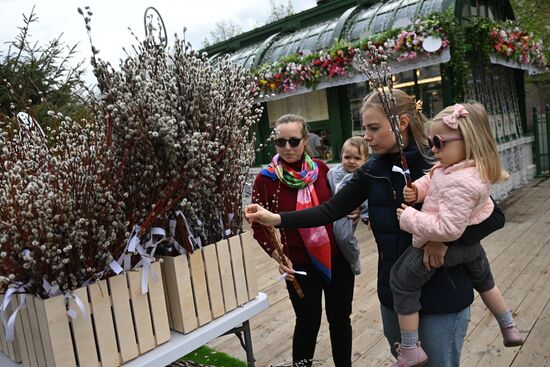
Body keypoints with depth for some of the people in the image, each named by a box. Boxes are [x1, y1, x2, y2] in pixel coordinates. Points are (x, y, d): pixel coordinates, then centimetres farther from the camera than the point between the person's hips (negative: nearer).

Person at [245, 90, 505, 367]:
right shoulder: (373, 170, -1)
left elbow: (494, 216, -13)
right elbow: (331, 210, -5)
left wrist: (446, 238, -27)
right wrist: (277, 219, -15)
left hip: (442, 297, -4)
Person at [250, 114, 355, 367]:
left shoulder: (321, 169, -3)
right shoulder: (265, 179, -11)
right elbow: (259, 226, -4)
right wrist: (276, 254, -17)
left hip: (338, 257, 3)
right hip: (300, 264, -3)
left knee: (340, 318, 18)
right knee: (308, 323, 11)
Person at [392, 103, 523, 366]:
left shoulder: (459, 183, -35)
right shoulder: (472, 167, -4)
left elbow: (448, 228, -37)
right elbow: (431, 179, 9)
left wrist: (409, 219, -28)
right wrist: (417, 189, -11)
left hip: (444, 246, -10)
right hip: (470, 241, 10)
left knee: (402, 281, 1)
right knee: (483, 278, 34)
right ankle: (509, 329, 54)